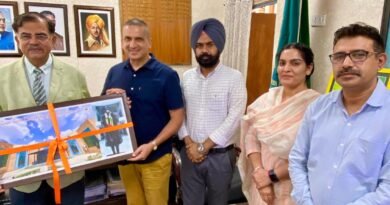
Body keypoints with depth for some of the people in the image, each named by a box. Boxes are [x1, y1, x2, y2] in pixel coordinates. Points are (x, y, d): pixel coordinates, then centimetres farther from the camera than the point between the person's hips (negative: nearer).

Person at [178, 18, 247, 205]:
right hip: (189, 153, 3)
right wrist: (189, 143, -10)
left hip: (220, 155, -2)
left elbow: (233, 119, -15)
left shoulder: (234, 78, -9)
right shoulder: (186, 77, 3)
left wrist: (203, 147, -15)